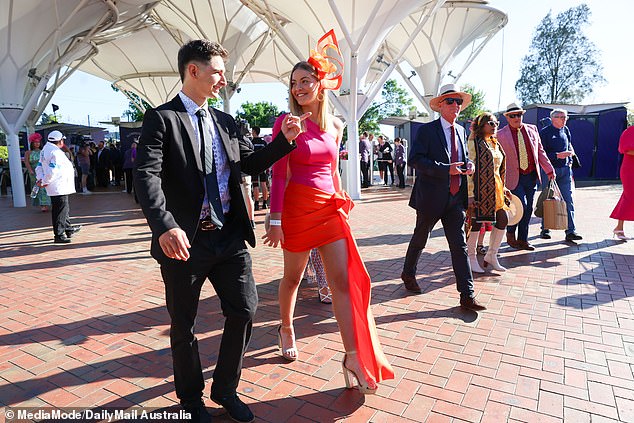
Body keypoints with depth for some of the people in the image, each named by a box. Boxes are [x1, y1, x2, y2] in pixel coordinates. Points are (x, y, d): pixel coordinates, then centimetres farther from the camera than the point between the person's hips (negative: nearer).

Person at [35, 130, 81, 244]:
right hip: (59, 187, -10)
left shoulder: (45, 150, 13)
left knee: (65, 208, 22)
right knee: (61, 210, -4)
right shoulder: (56, 152, -19)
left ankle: (68, 228, 36)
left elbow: (39, 166, 15)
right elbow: (52, 171, -26)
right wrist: (44, 182, -14)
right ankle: (59, 235, 1)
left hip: (54, 187, 10)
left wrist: (40, 179, 4)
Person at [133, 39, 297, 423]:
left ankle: (225, 389, 31)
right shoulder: (161, 118, -5)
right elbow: (147, 176, -16)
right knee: (184, 326, 12)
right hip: (184, 240, -5)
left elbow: (251, 163, 14)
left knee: (245, 311, 7)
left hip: (230, 237, 5)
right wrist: (165, 226, -31)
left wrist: (285, 139, 0)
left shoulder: (226, 122, 13)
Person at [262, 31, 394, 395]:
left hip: (331, 208, 4)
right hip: (298, 208, -4)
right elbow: (279, 175, -8)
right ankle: (287, 329, 40)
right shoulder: (286, 122, -5)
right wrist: (275, 220, -11)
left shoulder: (334, 125, 9)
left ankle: (354, 358, 6)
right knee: (293, 276, 13)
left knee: (345, 280, -2)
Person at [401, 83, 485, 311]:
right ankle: (408, 274, 37)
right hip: (431, 197, -5)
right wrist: (446, 169, -24)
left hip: (455, 198, 5)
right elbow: (414, 159, -18)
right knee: (420, 239, 13)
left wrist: (469, 164, 1)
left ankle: (467, 296, 5)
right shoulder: (427, 130, -8)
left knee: (459, 246, 2)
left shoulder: (461, 131, 13)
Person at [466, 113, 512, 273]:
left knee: (503, 220, 9)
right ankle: (472, 258, 14)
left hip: (495, 189, 9)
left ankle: (491, 255, 23)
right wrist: (470, 194, -20)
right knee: (476, 222, -2)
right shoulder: (474, 143, -9)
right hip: (480, 188, -9)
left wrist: (503, 188, 19)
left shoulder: (495, 144, 17)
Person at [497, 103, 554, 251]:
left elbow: (540, 151, 15)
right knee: (521, 205, -15)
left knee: (528, 209, 9)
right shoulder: (501, 135, -5)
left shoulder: (532, 129, 9)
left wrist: (549, 169, 12)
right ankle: (510, 233, 10)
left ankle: (522, 240, 21)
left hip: (532, 176, 5)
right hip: (514, 177, -5)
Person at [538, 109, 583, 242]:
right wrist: (557, 156, -19)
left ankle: (570, 231, -2)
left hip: (565, 170, 5)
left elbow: (569, 147, 25)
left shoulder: (566, 130, 13)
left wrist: (570, 160, 12)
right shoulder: (545, 132, -5)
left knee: (568, 200, -2)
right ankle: (545, 229, 17)